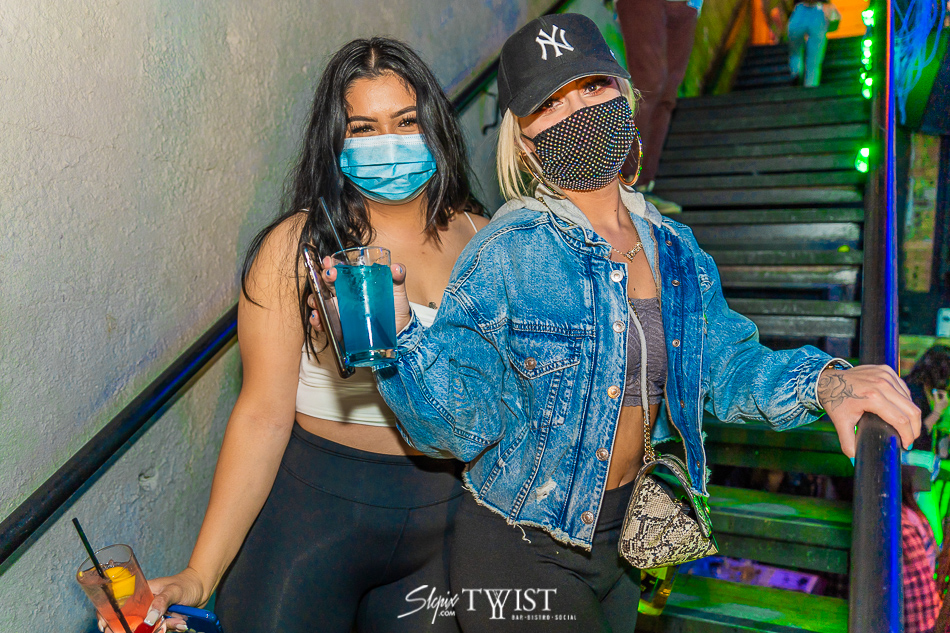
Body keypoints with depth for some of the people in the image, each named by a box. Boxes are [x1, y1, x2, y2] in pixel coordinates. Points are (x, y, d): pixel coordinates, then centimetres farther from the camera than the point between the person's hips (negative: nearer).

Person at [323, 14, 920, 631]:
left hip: (623, 534, 6)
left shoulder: (674, 250, -1)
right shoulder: (507, 252, -20)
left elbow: (728, 365, 0)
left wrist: (823, 380, -18)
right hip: (521, 551, -6)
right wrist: (400, 328, -41)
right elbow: (462, 419, -24)